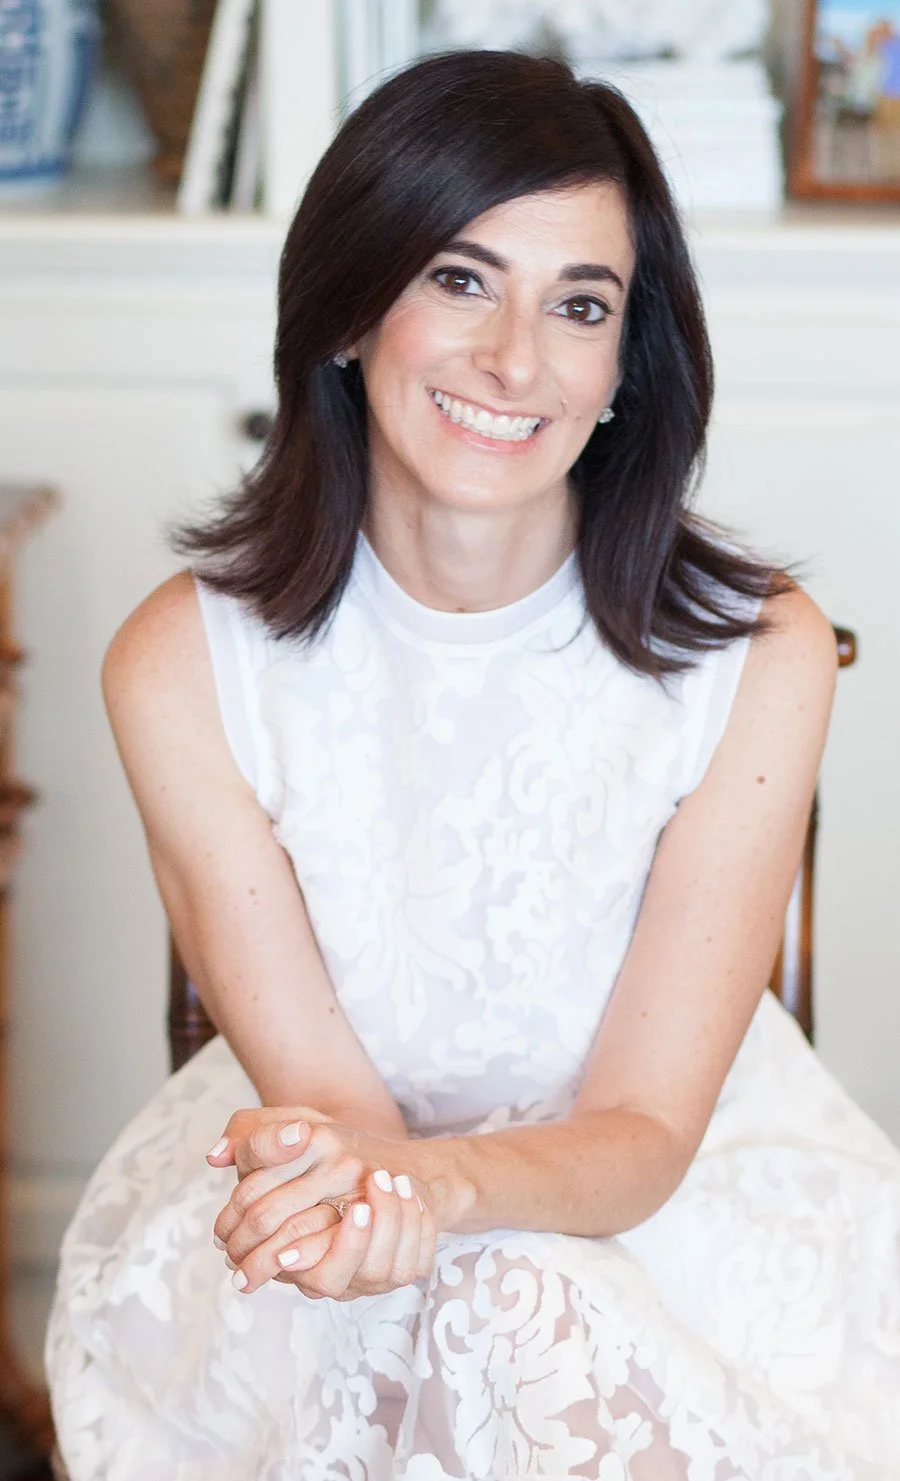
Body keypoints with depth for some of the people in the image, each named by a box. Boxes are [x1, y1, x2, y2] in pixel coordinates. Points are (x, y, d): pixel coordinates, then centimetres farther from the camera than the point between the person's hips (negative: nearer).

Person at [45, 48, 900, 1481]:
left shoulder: (757, 653, -16)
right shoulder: (186, 665, -14)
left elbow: (644, 1128, -13)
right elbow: (321, 1092, -12)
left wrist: (440, 1180, -35)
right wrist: (349, 1169, -38)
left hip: (673, 1198, 0)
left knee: (546, 1319, -30)